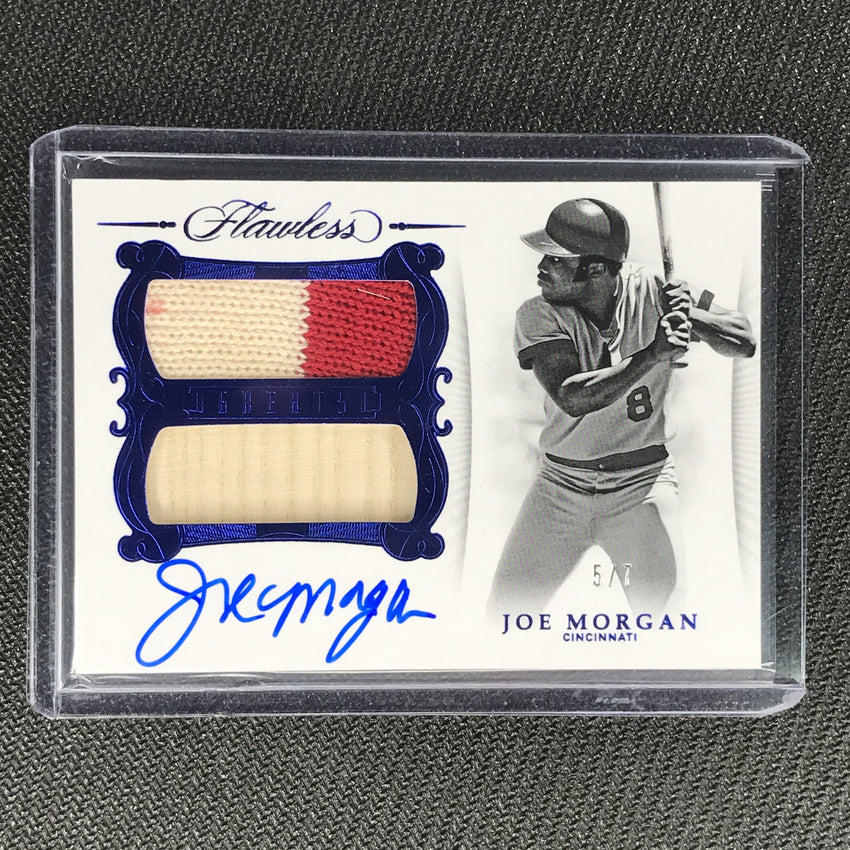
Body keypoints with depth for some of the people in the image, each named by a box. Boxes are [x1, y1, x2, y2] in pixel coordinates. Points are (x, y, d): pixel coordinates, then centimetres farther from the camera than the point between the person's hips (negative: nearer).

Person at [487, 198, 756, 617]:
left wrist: (692, 317, -23)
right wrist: (654, 354, -28)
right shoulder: (538, 314, -10)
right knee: (505, 616, 4)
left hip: (643, 484, -1)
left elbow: (745, 342, -5)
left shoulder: (653, 293, -7)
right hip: (561, 485, 1)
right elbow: (572, 398, -24)